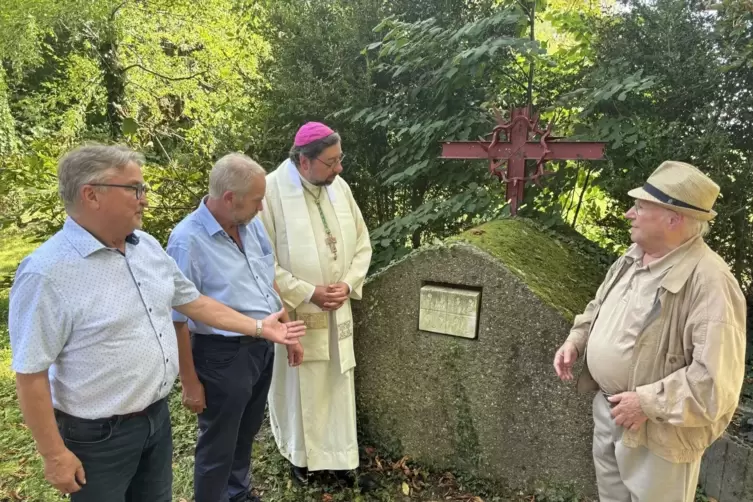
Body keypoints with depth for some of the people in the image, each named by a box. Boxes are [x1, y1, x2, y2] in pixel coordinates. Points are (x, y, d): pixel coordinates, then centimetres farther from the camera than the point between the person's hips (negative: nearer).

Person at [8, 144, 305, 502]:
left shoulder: (147, 246, -1)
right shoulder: (47, 273, -24)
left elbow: (191, 301, 8)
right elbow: (30, 373, -19)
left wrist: (259, 327, 7)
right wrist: (54, 455, -14)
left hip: (157, 416, 6)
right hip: (98, 435, -6)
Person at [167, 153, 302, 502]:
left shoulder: (252, 224, -2)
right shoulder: (188, 241, -22)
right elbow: (177, 320, -18)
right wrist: (189, 382, -13)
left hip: (263, 346, 7)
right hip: (223, 355, -7)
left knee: (246, 433, 27)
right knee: (218, 445, 14)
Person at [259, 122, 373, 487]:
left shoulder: (339, 187, 0)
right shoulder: (271, 191, -17)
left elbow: (362, 244, 7)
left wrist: (348, 284, -8)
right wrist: (308, 293, -18)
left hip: (337, 311, 5)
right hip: (292, 312, -4)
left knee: (338, 384, 14)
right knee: (297, 387, 13)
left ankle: (340, 457, 32)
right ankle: (299, 455, 37)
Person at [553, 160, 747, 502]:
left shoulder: (709, 281, -27)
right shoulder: (633, 256, 0)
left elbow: (717, 379, -29)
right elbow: (600, 306, 16)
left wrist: (648, 403, -24)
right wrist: (575, 341, 1)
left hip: (658, 429, -7)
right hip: (606, 408, 8)